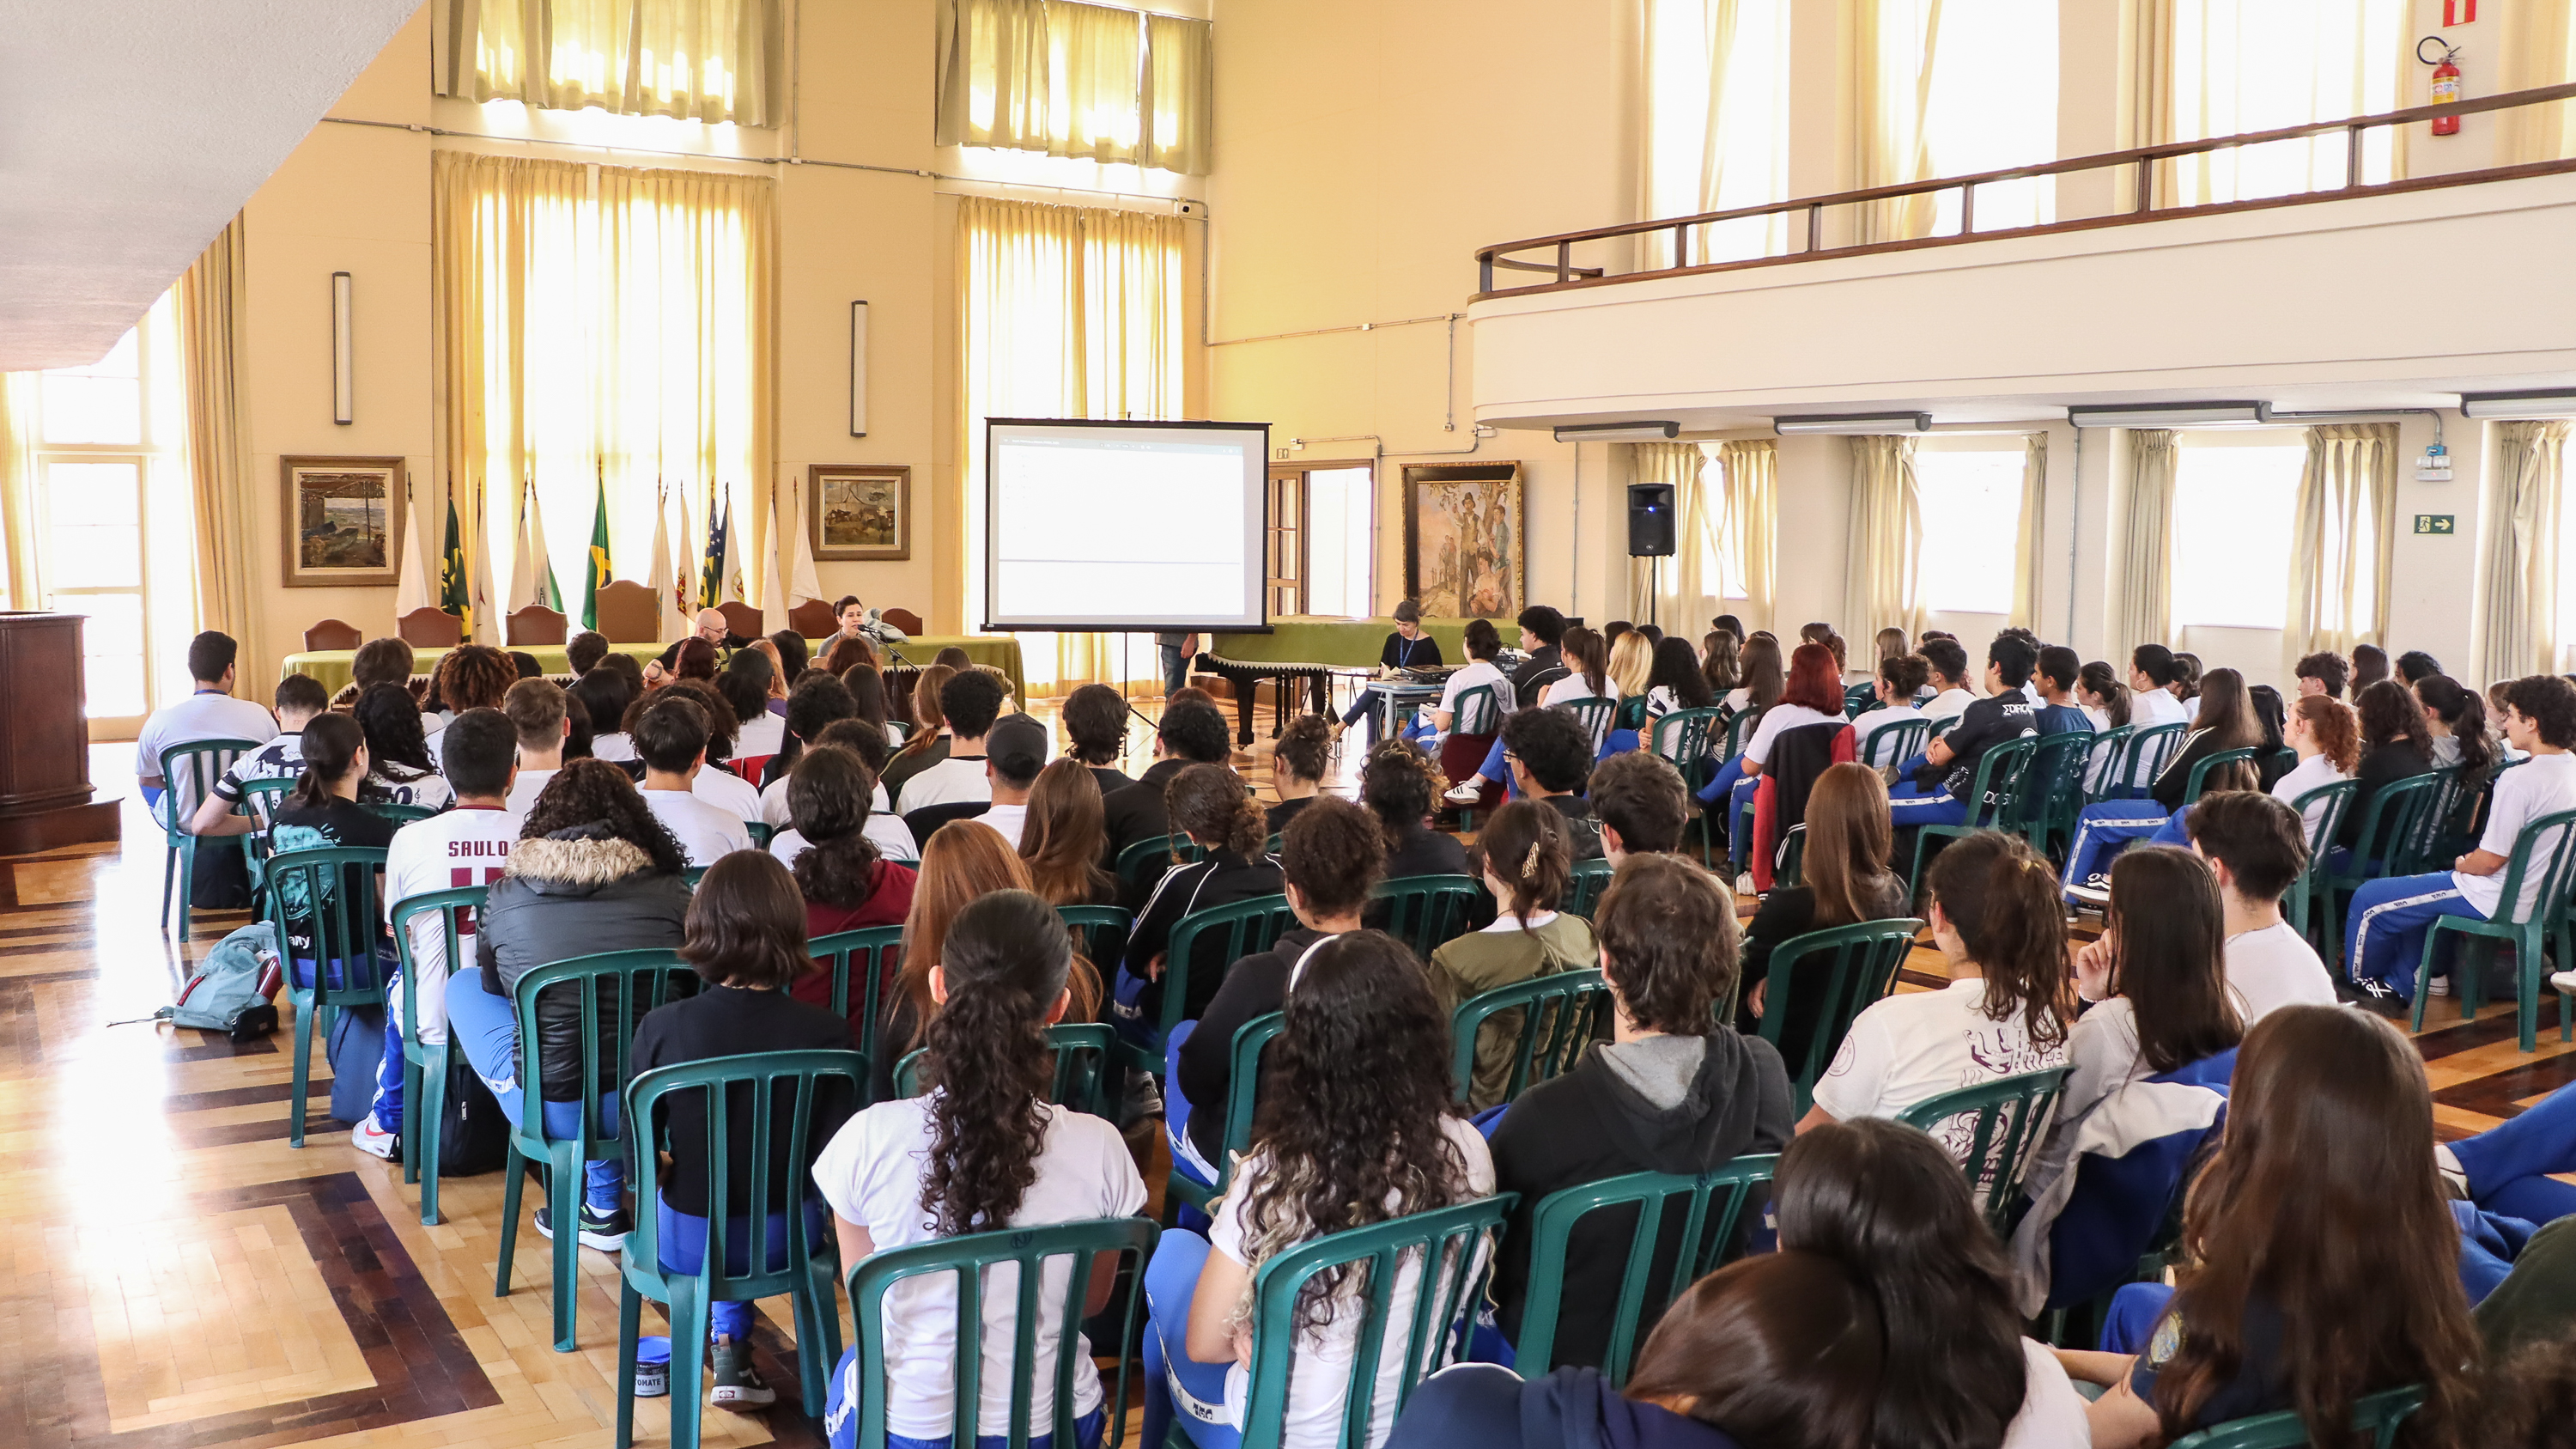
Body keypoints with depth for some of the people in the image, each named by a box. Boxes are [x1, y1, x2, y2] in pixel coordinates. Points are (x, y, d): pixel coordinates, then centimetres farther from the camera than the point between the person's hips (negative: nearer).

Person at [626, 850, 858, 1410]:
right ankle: (732, 1344, 35)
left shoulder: (661, 1027, -19)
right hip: (784, 1238, 0)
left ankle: (725, 1342, 38)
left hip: (687, 1243, 0)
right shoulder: (826, 1033, -20)